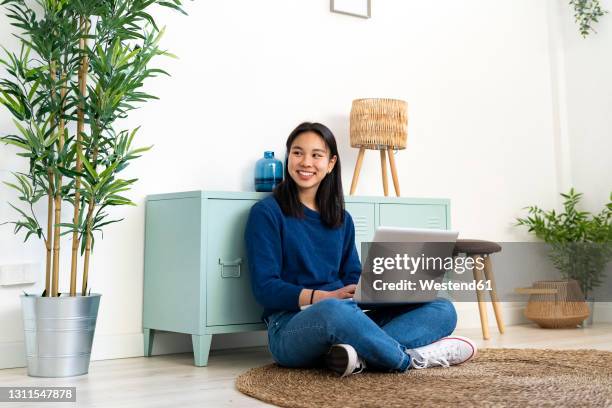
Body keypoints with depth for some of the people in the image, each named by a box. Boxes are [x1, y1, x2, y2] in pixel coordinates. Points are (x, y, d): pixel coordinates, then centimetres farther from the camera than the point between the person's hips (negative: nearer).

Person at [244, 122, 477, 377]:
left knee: (443, 309, -8)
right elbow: (265, 288, -8)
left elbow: (353, 278, 14)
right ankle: (410, 357, -18)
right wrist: (326, 297, -22)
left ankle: (361, 354, -33)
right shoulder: (266, 213, 0)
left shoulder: (342, 219, 18)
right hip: (292, 324, -6)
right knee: (333, 311, -42)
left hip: (348, 315, 7)